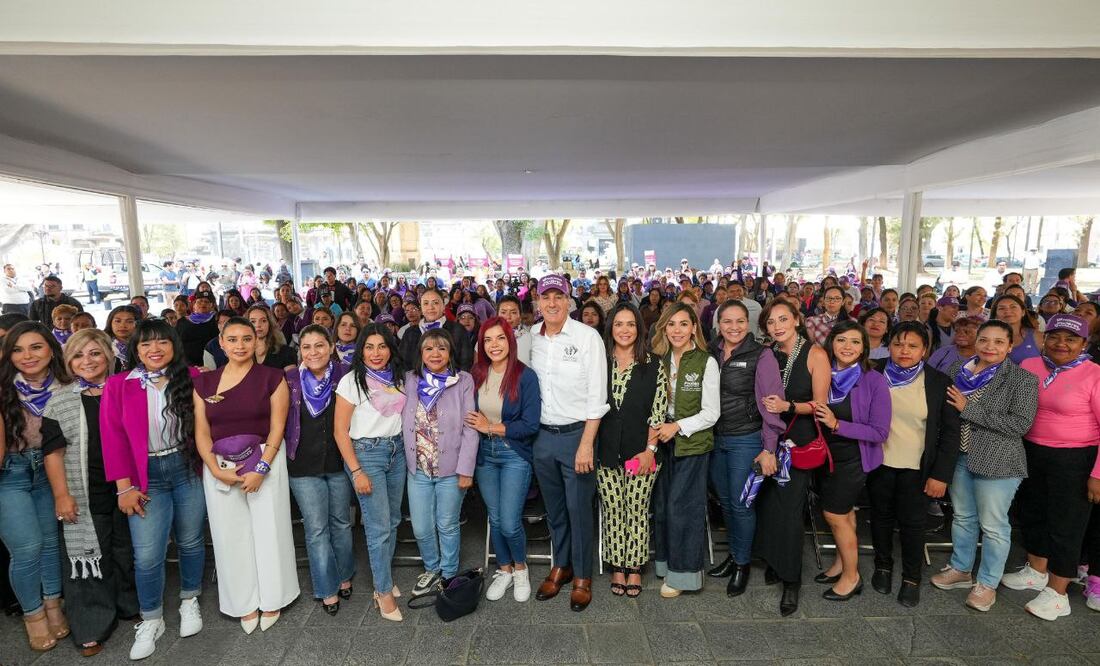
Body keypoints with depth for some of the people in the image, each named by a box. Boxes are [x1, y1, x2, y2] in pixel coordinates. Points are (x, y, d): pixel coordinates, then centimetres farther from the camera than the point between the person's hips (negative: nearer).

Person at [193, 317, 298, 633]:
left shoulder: (271, 377, -3)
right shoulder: (205, 381, 6)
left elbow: (277, 427, -7)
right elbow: (201, 431, 3)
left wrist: (261, 468, -15)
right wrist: (216, 470, -10)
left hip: (265, 462, -2)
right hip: (219, 467, 3)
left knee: (268, 531, 5)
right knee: (231, 535, 9)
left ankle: (271, 600, 25)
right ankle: (244, 603, 27)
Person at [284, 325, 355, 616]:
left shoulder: (345, 376, -7)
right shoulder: (290, 381, -4)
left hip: (339, 462, 0)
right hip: (304, 465, 0)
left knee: (341, 523, 16)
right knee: (316, 529, 6)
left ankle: (344, 575, 36)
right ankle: (328, 589, 22)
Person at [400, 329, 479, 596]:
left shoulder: (463, 381, -7)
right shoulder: (409, 380, 2)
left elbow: (470, 429, -9)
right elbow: (402, 422, 7)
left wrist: (466, 469, -12)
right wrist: (406, 460, 1)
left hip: (451, 469, -2)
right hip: (418, 468, 3)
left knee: (447, 526, 12)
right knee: (421, 529, 11)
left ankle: (449, 575, 35)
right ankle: (432, 569, 38)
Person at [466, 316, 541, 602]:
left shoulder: (525, 376, -13)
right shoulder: (476, 375, -1)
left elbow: (530, 425, -15)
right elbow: (469, 417, 8)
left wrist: (490, 427, -14)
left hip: (514, 454, -4)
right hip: (484, 454, 4)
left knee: (510, 523, -4)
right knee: (494, 519, 14)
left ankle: (520, 568, 26)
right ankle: (504, 570, 37)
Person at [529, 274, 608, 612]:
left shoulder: (587, 337, -10)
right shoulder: (529, 337, 2)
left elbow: (596, 397, -11)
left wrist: (586, 443, -14)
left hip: (576, 434, -4)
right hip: (542, 435, 4)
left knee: (579, 508, 7)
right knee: (554, 507, 18)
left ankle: (582, 576, 27)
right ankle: (560, 565, 38)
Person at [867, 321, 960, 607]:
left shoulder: (939, 382, -7)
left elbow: (950, 431, -5)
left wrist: (941, 474, -8)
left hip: (917, 468, -1)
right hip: (879, 463, 1)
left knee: (912, 522, 9)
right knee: (881, 517, 15)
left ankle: (912, 578, 28)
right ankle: (883, 566, 36)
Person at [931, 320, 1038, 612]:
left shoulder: (1022, 379, -9)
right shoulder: (958, 369, 3)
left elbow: (1020, 424, -18)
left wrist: (968, 409, -21)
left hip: (997, 462, -4)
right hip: (959, 457, 5)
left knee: (993, 525, 7)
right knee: (962, 517, 18)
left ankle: (987, 583, 24)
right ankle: (960, 569, 35)